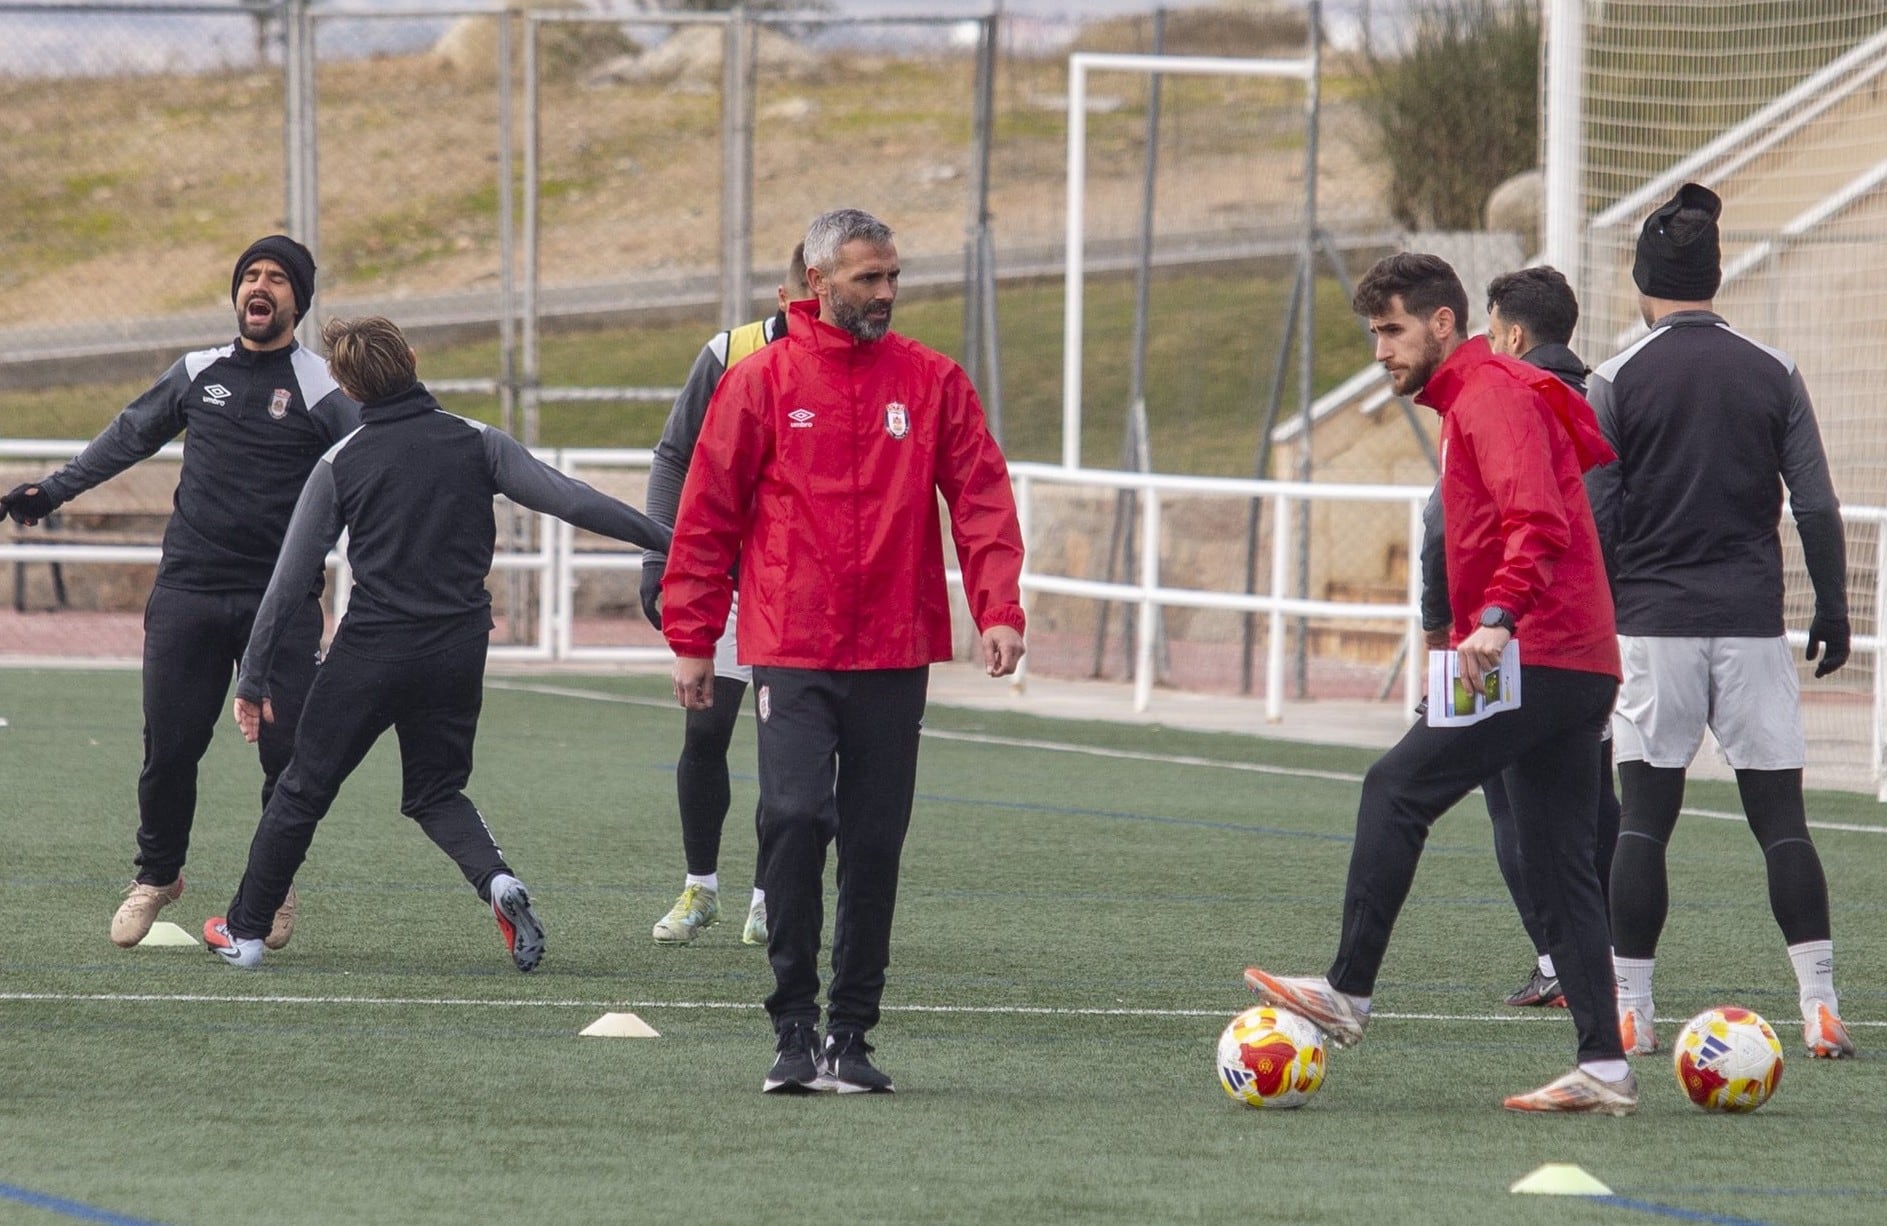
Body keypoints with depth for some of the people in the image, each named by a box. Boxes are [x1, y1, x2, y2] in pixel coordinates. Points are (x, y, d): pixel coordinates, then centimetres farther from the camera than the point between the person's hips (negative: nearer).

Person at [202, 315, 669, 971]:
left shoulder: (340, 463, -3)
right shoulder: (476, 443, -1)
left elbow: (290, 579, -3)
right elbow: (571, 500, -7)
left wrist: (254, 678, 3)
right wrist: (667, 540, -3)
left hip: (371, 649, -2)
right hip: (458, 656, 2)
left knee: (304, 788, 12)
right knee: (436, 792, 18)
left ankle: (243, 929, 19)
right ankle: (496, 879, -10)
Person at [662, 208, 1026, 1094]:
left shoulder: (932, 382, 6)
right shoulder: (760, 382, 2)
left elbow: (981, 496, 3)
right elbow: (708, 515, 4)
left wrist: (998, 607, -10)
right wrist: (692, 637, 2)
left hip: (895, 655, 2)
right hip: (790, 654, -2)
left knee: (875, 843, 4)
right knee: (796, 816, -16)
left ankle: (851, 1034, 12)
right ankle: (795, 1030, -8)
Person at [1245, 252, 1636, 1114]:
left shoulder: (1492, 397, -9)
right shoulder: (1470, 402, 24)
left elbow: (1538, 522, -23)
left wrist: (1498, 616, -35)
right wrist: (1480, 630, 25)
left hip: (1538, 657, -10)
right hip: (1581, 667, 10)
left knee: (1396, 791, -10)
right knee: (1558, 868, 7)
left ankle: (1347, 994, -10)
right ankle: (1603, 1068, 3)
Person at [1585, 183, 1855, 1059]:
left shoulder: (1616, 382, -2)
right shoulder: (1773, 375, 4)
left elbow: (1595, 521, -3)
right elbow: (1817, 508, 3)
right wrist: (1832, 614, 12)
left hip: (1653, 625, -1)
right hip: (1753, 624, 1)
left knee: (1643, 819, 2)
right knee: (1781, 817, 2)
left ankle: (1628, 1011, 0)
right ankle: (1820, 1007, -5)